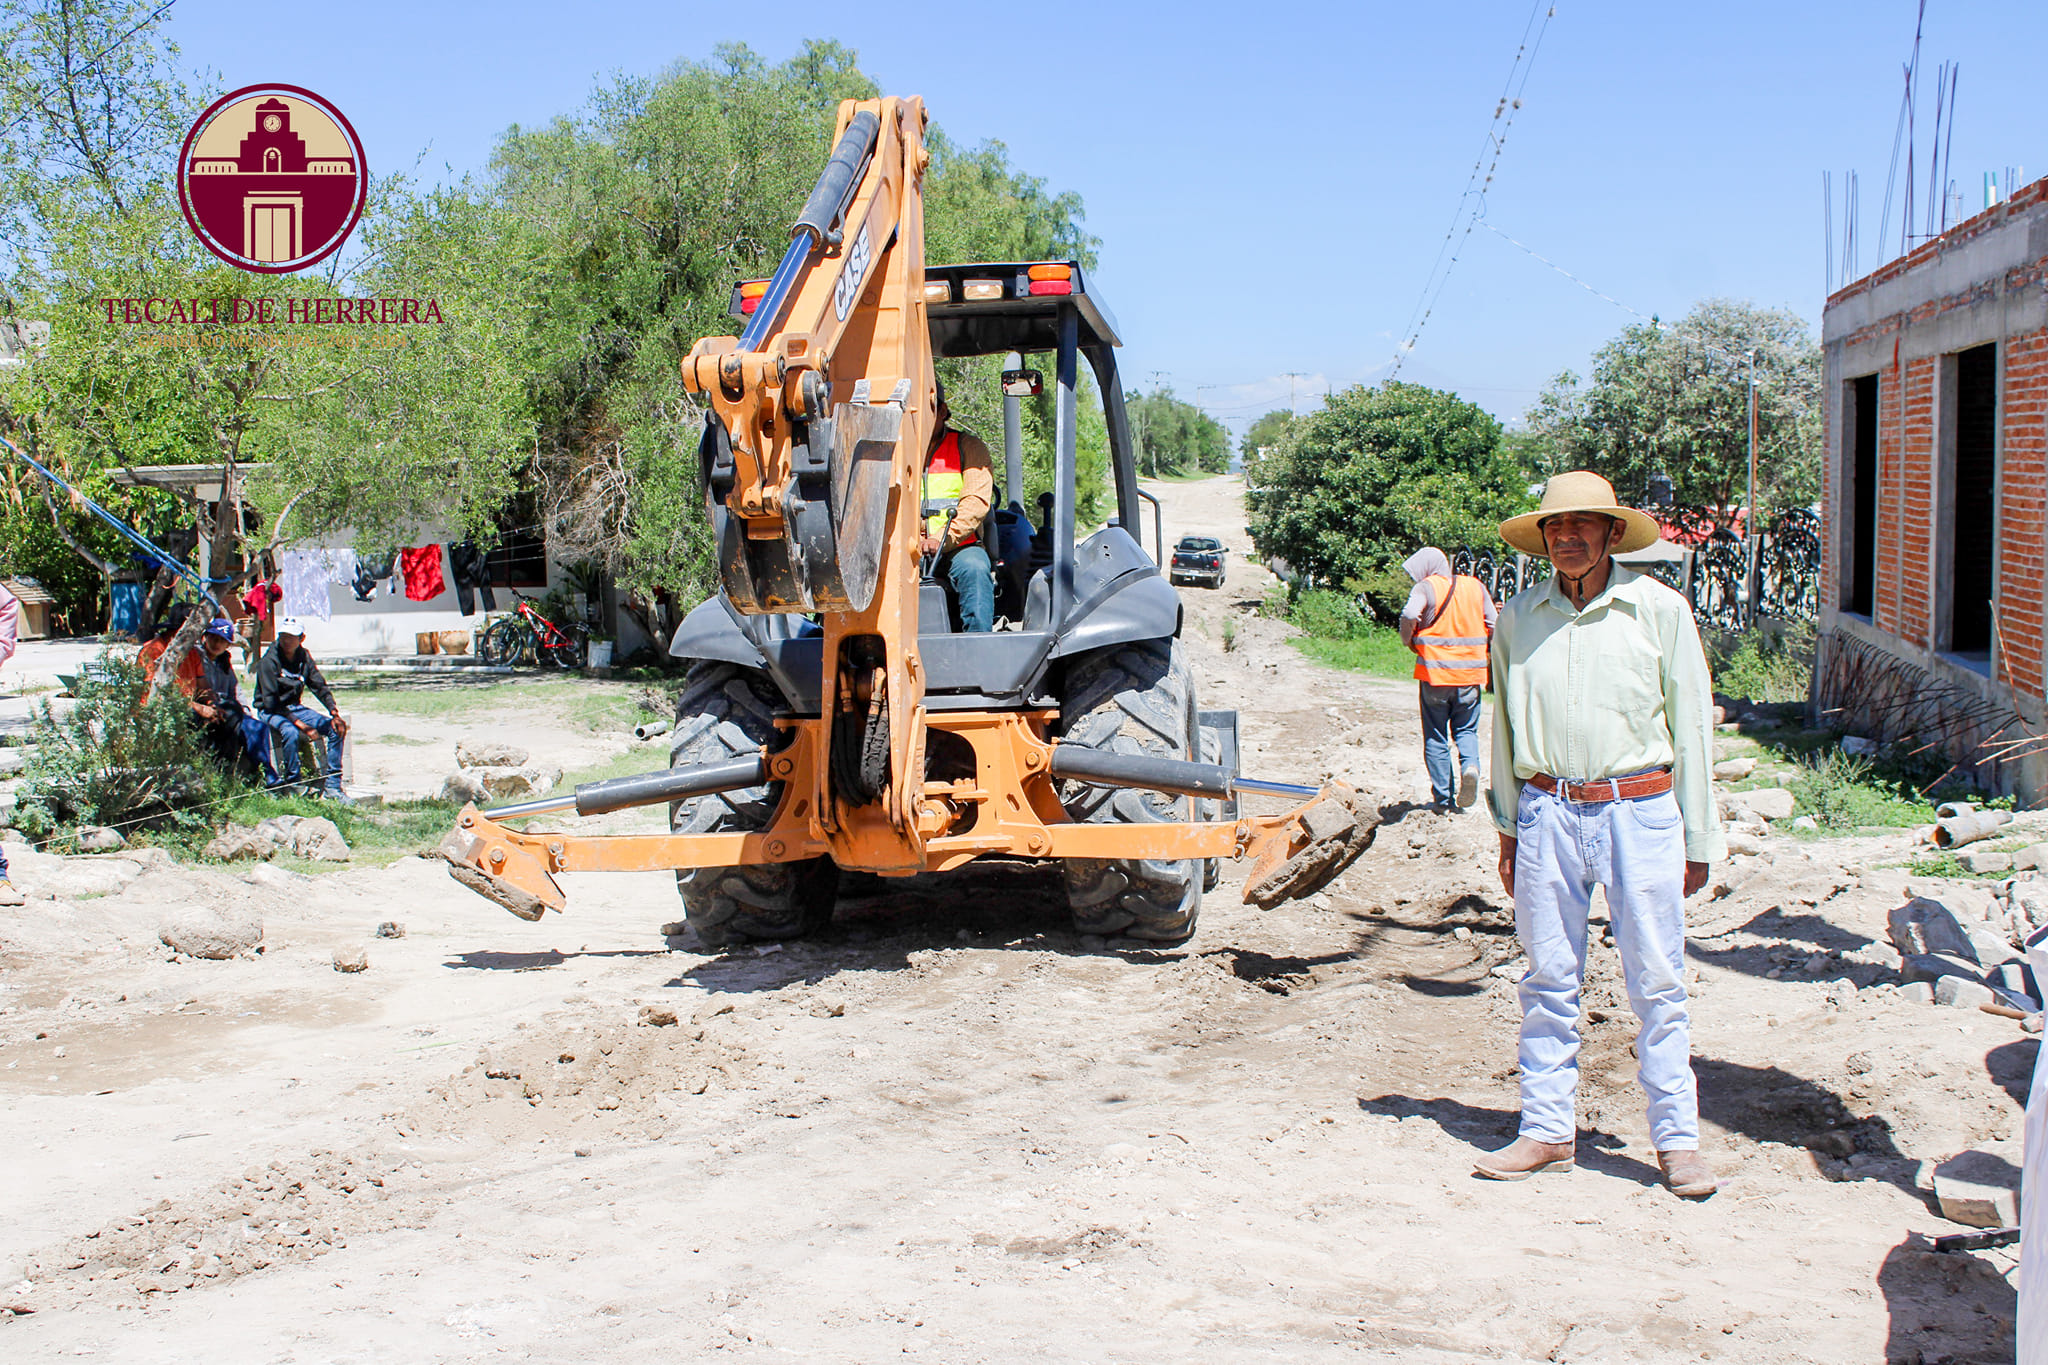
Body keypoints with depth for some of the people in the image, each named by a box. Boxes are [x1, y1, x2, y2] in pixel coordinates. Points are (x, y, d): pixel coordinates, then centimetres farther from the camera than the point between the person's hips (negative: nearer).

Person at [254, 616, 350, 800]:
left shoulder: (304, 657, 1)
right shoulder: (269, 661, -17)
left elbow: (320, 686, 5)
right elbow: (270, 702, -21)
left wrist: (334, 712, -13)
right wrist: (300, 724, -27)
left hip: (295, 707, 6)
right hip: (271, 711, -6)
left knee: (336, 728, -11)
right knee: (290, 732, -37)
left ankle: (332, 786, -9)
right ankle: (293, 785, -22)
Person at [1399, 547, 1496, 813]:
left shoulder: (1426, 587, -6)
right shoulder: (1476, 587, 7)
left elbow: (1409, 616, -24)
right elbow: (1494, 626, 4)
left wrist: (1409, 642, -5)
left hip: (1435, 672, -3)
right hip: (1470, 674, 3)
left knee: (1436, 737, 7)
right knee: (1465, 729, 17)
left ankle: (1443, 799, 8)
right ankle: (1470, 764, -13)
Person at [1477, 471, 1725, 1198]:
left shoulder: (1659, 609, 0)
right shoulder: (1518, 618, 6)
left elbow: (1692, 726, 4)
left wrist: (1698, 840, 5)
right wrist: (1507, 825, 15)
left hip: (1639, 810, -2)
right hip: (1547, 812, 2)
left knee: (1656, 982, 1)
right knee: (1548, 980, 8)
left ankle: (1678, 1139, 12)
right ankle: (1547, 1131, 18)